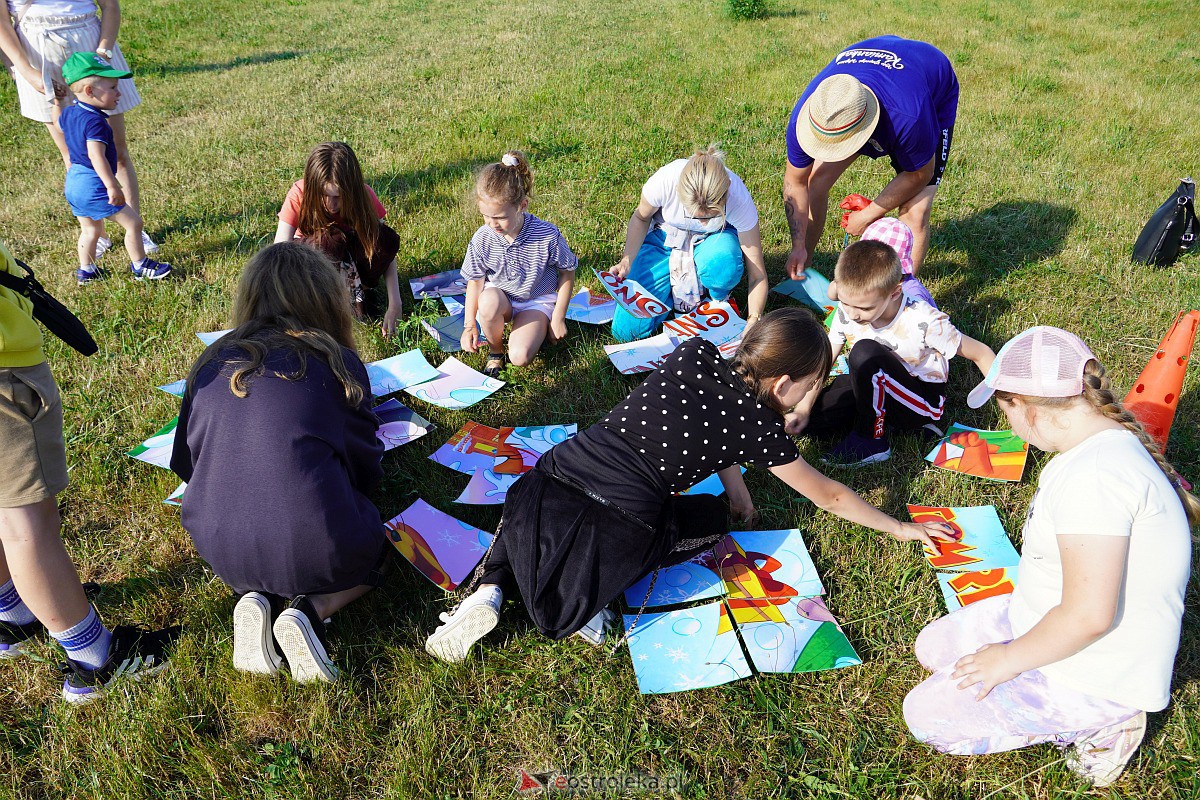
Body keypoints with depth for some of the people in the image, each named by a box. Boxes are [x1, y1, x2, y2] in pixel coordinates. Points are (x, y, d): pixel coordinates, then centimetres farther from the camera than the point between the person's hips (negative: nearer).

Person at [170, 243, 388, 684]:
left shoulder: (211, 362, 6)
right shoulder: (337, 363, -5)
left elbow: (186, 464, 15)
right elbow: (366, 469, 5)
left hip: (219, 549, 4)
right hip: (314, 550, -4)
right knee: (373, 550, 28)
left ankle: (254, 598, 5)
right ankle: (311, 610, -1)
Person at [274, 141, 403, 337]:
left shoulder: (363, 195, -23)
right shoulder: (300, 194, -27)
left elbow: (386, 247, -24)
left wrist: (394, 305, -35)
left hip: (350, 263, 2)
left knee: (386, 238, -31)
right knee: (329, 239, -38)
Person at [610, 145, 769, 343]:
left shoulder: (739, 200, -33)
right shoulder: (665, 180, -33)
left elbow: (757, 275, -26)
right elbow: (641, 217, -8)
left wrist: (753, 320, -40)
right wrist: (626, 261, -22)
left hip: (714, 238, -1)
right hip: (665, 237, 1)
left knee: (723, 264, -41)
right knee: (626, 331, -12)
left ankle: (717, 302, -5)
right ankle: (678, 290, 15)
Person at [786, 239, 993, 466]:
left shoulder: (924, 322, -26)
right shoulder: (846, 312, -14)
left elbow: (981, 353, -14)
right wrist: (803, 409, -19)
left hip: (923, 401, -5)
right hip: (876, 389, 6)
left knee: (865, 353, -35)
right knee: (809, 417, -16)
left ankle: (871, 440, -17)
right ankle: (884, 418, -2)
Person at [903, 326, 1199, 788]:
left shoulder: (1095, 473, -32)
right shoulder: (1102, 444, 1)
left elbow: (1087, 617, -33)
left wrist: (1010, 658, -18)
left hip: (1094, 676, -10)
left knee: (925, 716, -7)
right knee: (932, 648, 16)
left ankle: (1096, 725, 2)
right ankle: (1093, 714, 13)